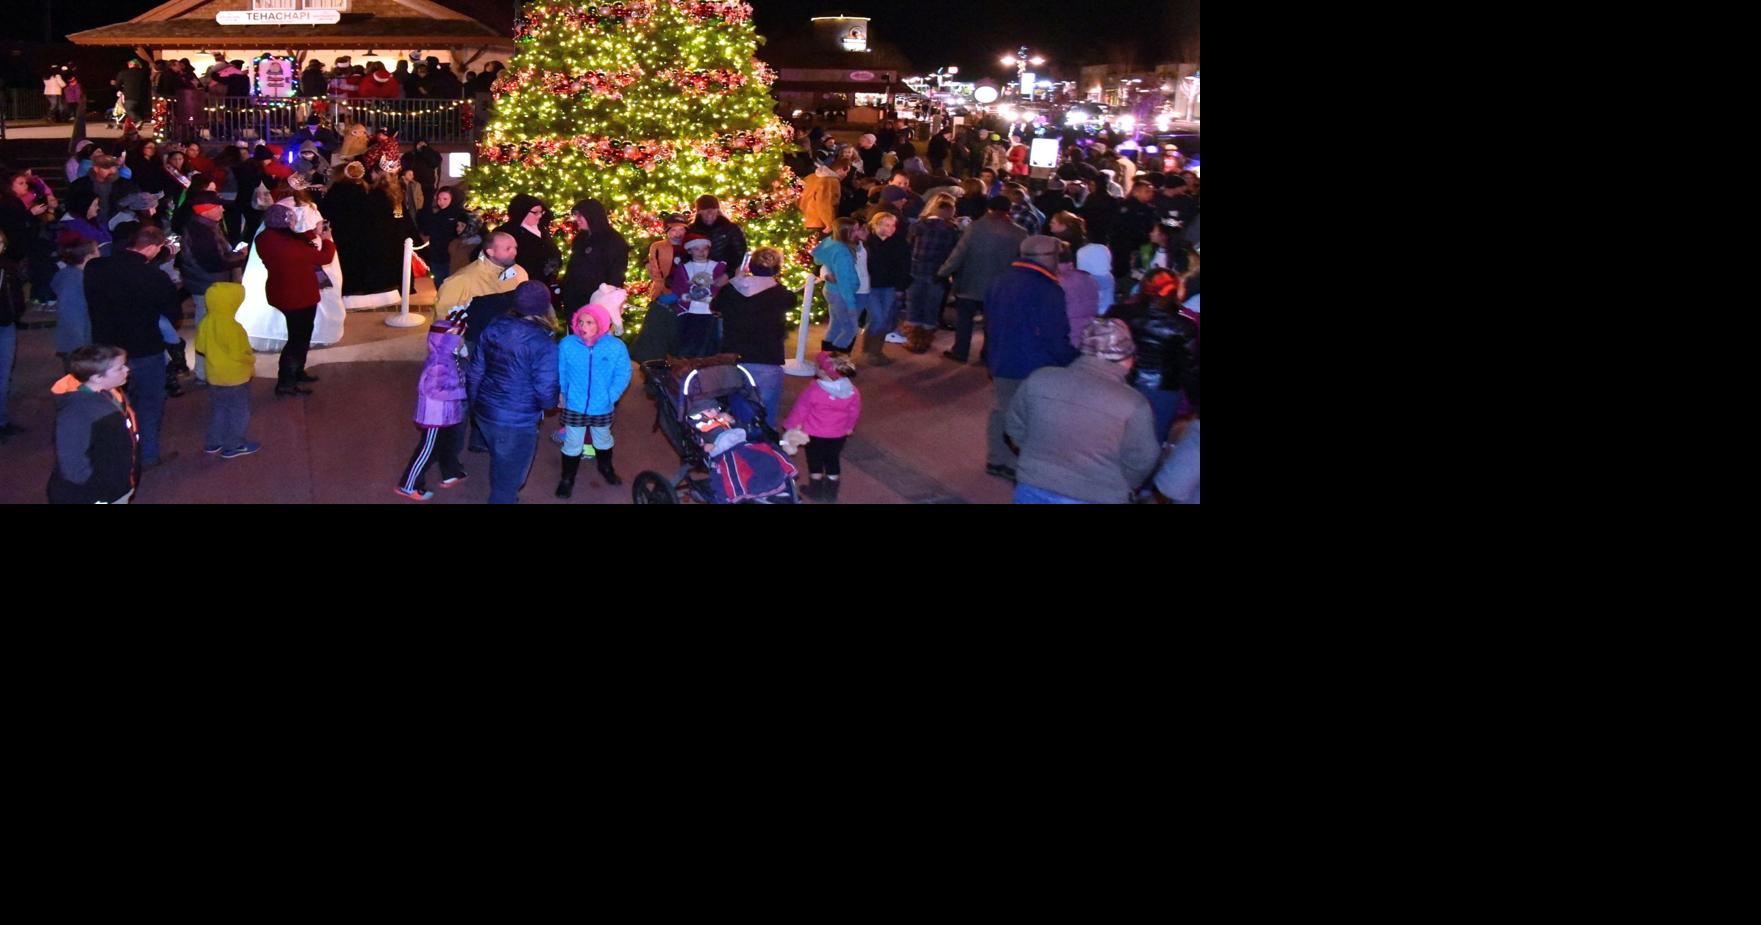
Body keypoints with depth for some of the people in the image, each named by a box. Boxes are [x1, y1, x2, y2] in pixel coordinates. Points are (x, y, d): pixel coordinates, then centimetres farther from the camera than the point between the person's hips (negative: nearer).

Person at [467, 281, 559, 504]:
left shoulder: (494, 328, -3)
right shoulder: (543, 344, -22)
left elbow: (475, 372, 5)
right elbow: (546, 392, -19)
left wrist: (474, 404, 20)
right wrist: (551, 403, 5)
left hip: (485, 412, 7)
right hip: (516, 422, -7)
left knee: (500, 464, 31)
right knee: (509, 478, 12)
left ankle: (501, 497, 53)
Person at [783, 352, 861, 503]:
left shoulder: (814, 390, -23)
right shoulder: (852, 391, -12)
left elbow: (800, 408, -12)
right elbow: (854, 411, 2)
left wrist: (792, 425, 3)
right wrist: (849, 427, 20)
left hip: (815, 434, -3)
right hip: (838, 434, 4)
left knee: (815, 461, 15)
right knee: (832, 461, 18)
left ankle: (816, 490, 26)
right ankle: (831, 493, 27)